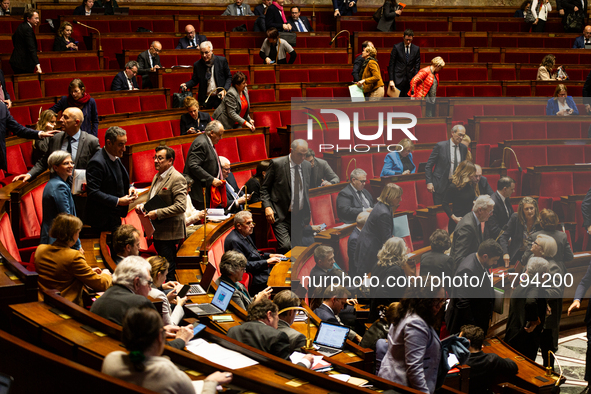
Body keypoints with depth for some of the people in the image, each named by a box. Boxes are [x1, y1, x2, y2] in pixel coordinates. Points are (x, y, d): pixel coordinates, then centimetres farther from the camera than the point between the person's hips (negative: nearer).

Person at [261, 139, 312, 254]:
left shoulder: (308, 166, 8)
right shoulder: (277, 164, -7)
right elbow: (264, 188, -1)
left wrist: (307, 214, 14)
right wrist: (267, 206, -16)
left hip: (299, 216, 5)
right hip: (281, 215, -5)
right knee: (285, 246, -20)